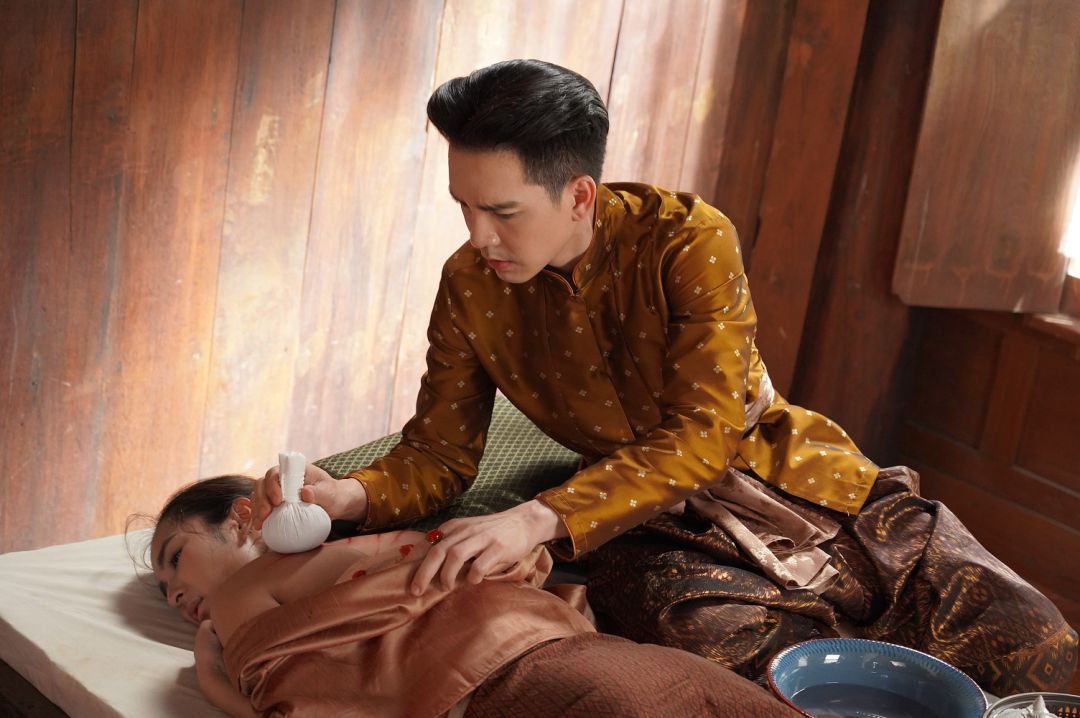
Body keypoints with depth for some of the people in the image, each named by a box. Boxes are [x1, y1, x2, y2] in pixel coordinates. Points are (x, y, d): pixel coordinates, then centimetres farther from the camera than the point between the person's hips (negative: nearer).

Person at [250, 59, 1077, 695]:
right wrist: (350, 497, -21)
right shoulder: (471, 287, -3)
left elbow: (703, 438, -22)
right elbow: (440, 450, 2)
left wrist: (544, 519, -35)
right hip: (659, 530, 1)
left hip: (813, 496, -1)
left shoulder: (689, 241, -16)